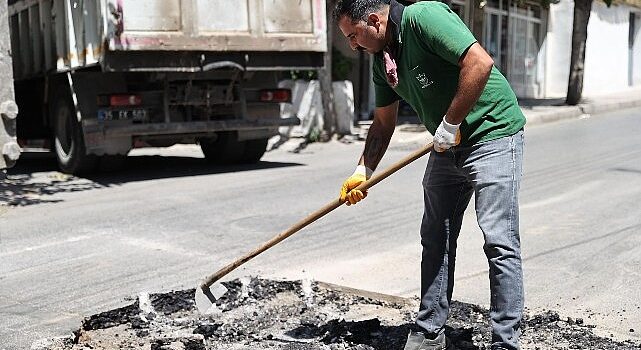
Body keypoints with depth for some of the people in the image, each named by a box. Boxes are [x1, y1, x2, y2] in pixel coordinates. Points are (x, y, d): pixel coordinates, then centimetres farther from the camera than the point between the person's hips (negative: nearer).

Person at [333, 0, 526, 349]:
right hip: (447, 147, 9)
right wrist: (363, 171, 10)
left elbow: (480, 62, -28)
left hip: (492, 134, -9)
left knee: (499, 241, -9)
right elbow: (383, 123, 17)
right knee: (435, 239, 9)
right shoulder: (382, 58, 8)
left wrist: (450, 124, -22)